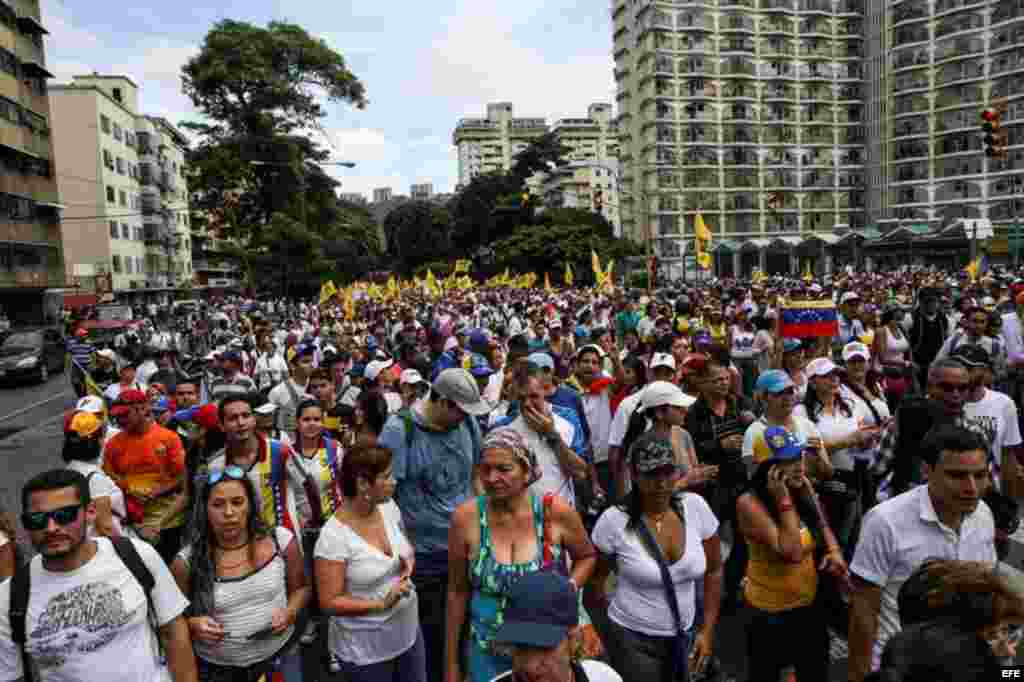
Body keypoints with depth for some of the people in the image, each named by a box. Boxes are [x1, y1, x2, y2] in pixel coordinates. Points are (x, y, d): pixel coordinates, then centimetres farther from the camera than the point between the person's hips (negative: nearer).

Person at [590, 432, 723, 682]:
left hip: (682, 635, 4)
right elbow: (595, 576, -4)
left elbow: (713, 570, 1)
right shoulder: (613, 520, -20)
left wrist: (707, 630, 2)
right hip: (633, 639, -4)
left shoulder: (696, 506, -11)